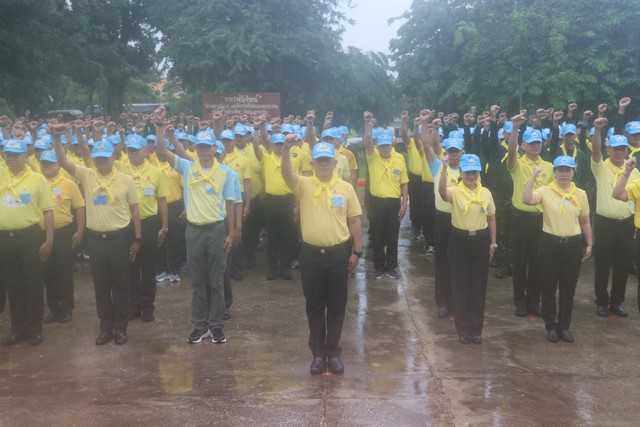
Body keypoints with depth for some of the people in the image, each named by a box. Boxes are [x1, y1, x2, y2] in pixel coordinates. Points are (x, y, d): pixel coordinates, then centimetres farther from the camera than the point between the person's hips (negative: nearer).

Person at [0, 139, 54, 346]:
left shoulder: (37, 179, -3)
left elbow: (48, 211, -2)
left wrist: (49, 240, -6)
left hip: (29, 236, -3)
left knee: (33, 284, 4)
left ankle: (35, 328, 16)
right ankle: (18, 328, 23)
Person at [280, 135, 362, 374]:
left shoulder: (345, 188, 2)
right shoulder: (303, 185, -1)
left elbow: (354, 221, 6)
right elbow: (286, 174, -22)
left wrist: (357, 251, 3)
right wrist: (287, 149, -37)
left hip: (338, 254, 1)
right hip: (311, 254, 0)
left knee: (336, 305, 9)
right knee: (314, 305, 9)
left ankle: (333, 351, 22)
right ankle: (318, 352, 20)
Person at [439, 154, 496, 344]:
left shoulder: (486, 192, 4)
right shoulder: (455, 192, -8)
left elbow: (491, 218, 12)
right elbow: (442, 192, -33)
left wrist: (493, 242, 10)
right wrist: (444, 169, -45)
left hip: (480, 241, 3)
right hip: (460, 241, -3)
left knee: (479, 286, 9)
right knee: (460, 286, 5)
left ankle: (476, 329, 22)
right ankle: (463, 329, 18)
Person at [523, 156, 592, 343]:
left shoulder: (580, 194, 4)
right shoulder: (545, 191, -5)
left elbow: (585, 222, 12)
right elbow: (527, 200, -26)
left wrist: (589, 244, 11)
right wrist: (533, 176, -23)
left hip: (573, 244, 2)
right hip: (550, 243, -2)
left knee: (568, 287, 10)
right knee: (549, 286, 6)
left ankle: (564, 325, 24)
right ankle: (551, 325, 21)